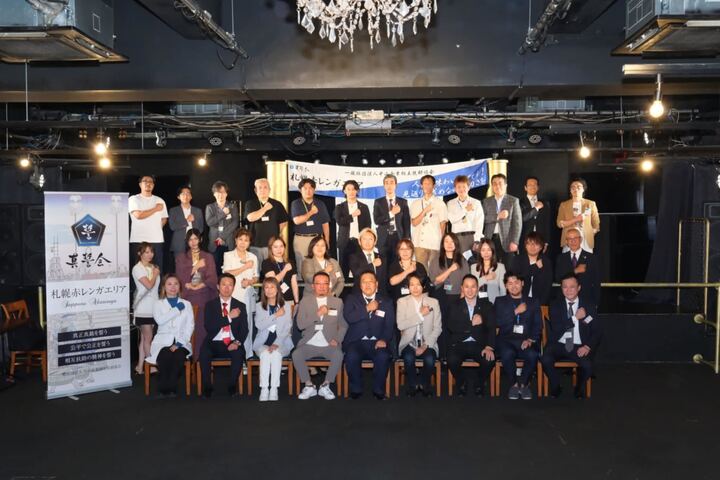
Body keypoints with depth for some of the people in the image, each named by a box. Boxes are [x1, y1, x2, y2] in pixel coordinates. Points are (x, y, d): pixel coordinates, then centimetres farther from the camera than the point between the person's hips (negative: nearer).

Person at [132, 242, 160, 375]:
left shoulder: (154, 267, 11)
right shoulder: (137, 268, -8)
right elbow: (149, 285, -17)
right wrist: (155, 274, -5)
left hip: (153, 307, 6)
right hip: (143, 308, -6)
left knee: (144, 338, 9)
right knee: (148, 337, -4)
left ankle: (140, 366, 13)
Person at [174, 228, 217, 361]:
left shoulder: (208, 257, 15)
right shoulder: (180, 258, 16)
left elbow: (213, 279, 5)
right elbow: (181, 278, 3)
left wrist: (198, 286, -7)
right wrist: (195, 267, -3)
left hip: (205, 297, 0)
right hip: (188, 298, 0)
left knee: (203, 328, -9)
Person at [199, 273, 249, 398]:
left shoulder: (240, 306, 10)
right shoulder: (210, 304, 8)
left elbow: (244, 329, 4)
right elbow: (208, 327, -7)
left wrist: (237, 342, -17)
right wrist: (229, 317, -15)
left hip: (232, 344, 0)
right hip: (214, 343, 0)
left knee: (239, 354, -33)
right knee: (204, 353, -32)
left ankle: (232, 386, -12)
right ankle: (207, 387, -13)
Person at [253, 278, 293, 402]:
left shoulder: (286, 306, 8)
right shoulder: (259, 306, 11)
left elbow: (287, 328, -1)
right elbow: (259, 325, -5)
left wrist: (277, 343, -15)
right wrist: (276, 315, -12)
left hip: (281, 342, 0)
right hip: (263, 342, 1)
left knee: (276, 354, -32)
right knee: (265, 354, -32)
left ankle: (274, 389, -29)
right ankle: (264, 389, -30)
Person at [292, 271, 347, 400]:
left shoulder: (337, 302, 10)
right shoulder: (305, 301, 7)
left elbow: (343, 325, 12)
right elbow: (300, 325, -4)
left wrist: (337, 339, -6)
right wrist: (317, 314, -15)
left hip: (329, 345, 0)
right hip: (309, 344, 0)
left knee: (338, 355, -31)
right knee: (296, 354, -29)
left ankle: (325, 386, -10)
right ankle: (309, 386, -9)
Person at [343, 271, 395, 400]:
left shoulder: (386, 302, 13)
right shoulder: (352, 299, 12)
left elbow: (390, 325, 5)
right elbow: (348, 317, -5)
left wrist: (384, 340, -14)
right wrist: (367, 309, -11)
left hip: (377, 342, 1)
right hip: (356, 341, 0)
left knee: (383, 357, -31)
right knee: (351, 356, -32)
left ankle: (378, 390, -7)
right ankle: (356, 389, -8)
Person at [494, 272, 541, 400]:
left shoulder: (533, 302, 18)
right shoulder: (500, 301, 16)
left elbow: (538, 325, 9)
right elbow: (498, 322, 1)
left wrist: (531, 339, -9)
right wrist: (515, 311, -6)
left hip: (526, 341, 1)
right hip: (506, 340, -1)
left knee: (533, 355, -33)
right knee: (508, 353, -35)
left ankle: (524, 384, -8)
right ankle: (513, 384, -11)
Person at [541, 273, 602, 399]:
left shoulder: (589, 306, 6)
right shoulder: (555, 305, 5)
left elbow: (597, 331, 2)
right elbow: (556, 328, -9)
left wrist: (588, 346, -14)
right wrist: (575, 318, -15)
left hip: (579, 347, 0)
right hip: (559, 345, 0)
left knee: (587, 365, -31)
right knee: (545, 360, -31)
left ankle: (579, 388, 5)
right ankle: (555, 387, 1)